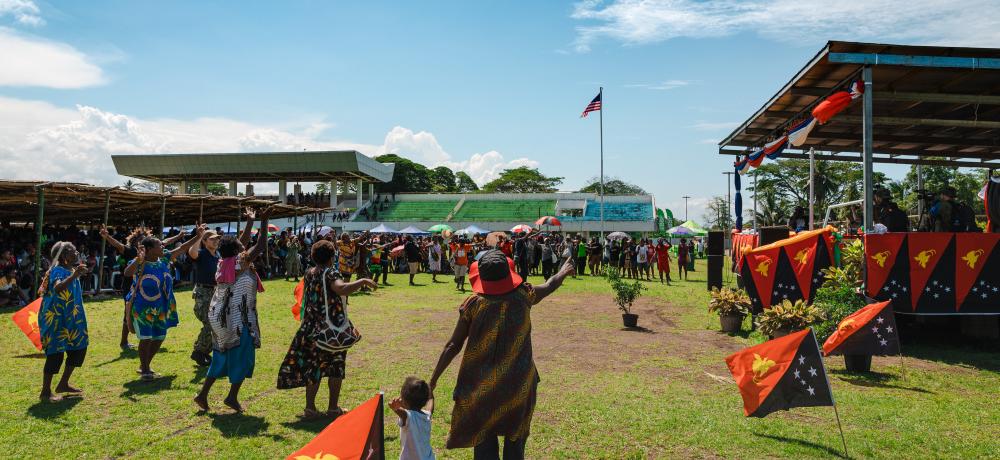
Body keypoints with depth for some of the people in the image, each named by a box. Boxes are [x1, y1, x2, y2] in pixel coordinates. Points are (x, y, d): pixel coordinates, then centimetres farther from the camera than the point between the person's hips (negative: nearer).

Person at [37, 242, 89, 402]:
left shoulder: (71, 270, 9)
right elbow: (57, 288, -42)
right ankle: (46, 392, 4)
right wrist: (74, 275, -50)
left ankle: (63, 384, 24)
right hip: (55, 319, -10)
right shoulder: (58, 271, -18)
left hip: (69, 318, 10)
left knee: (79, 348, 12)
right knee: (56, 353, -7)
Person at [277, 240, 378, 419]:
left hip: (312, 329, 6)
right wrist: (363, 281, -29)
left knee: (313, 367, 13)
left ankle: (310, 408, 12)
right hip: (334, 329, -6)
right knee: (336, 367, 10)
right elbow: (342, 289, -37)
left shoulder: (309, 273, 6)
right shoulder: (330, 273, -16)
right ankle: (333, 408, 15)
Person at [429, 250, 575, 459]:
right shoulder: (523, 296, -8)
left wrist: (433, 379, -1)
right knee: (515, 439, 19)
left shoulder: (473, 304, -13)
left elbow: (453, 345, -11)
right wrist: (563, 272, 35)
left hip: (482, 387, -1)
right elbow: (549, 286, 13)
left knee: (485, 443, 10)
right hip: (519, 384, 2)